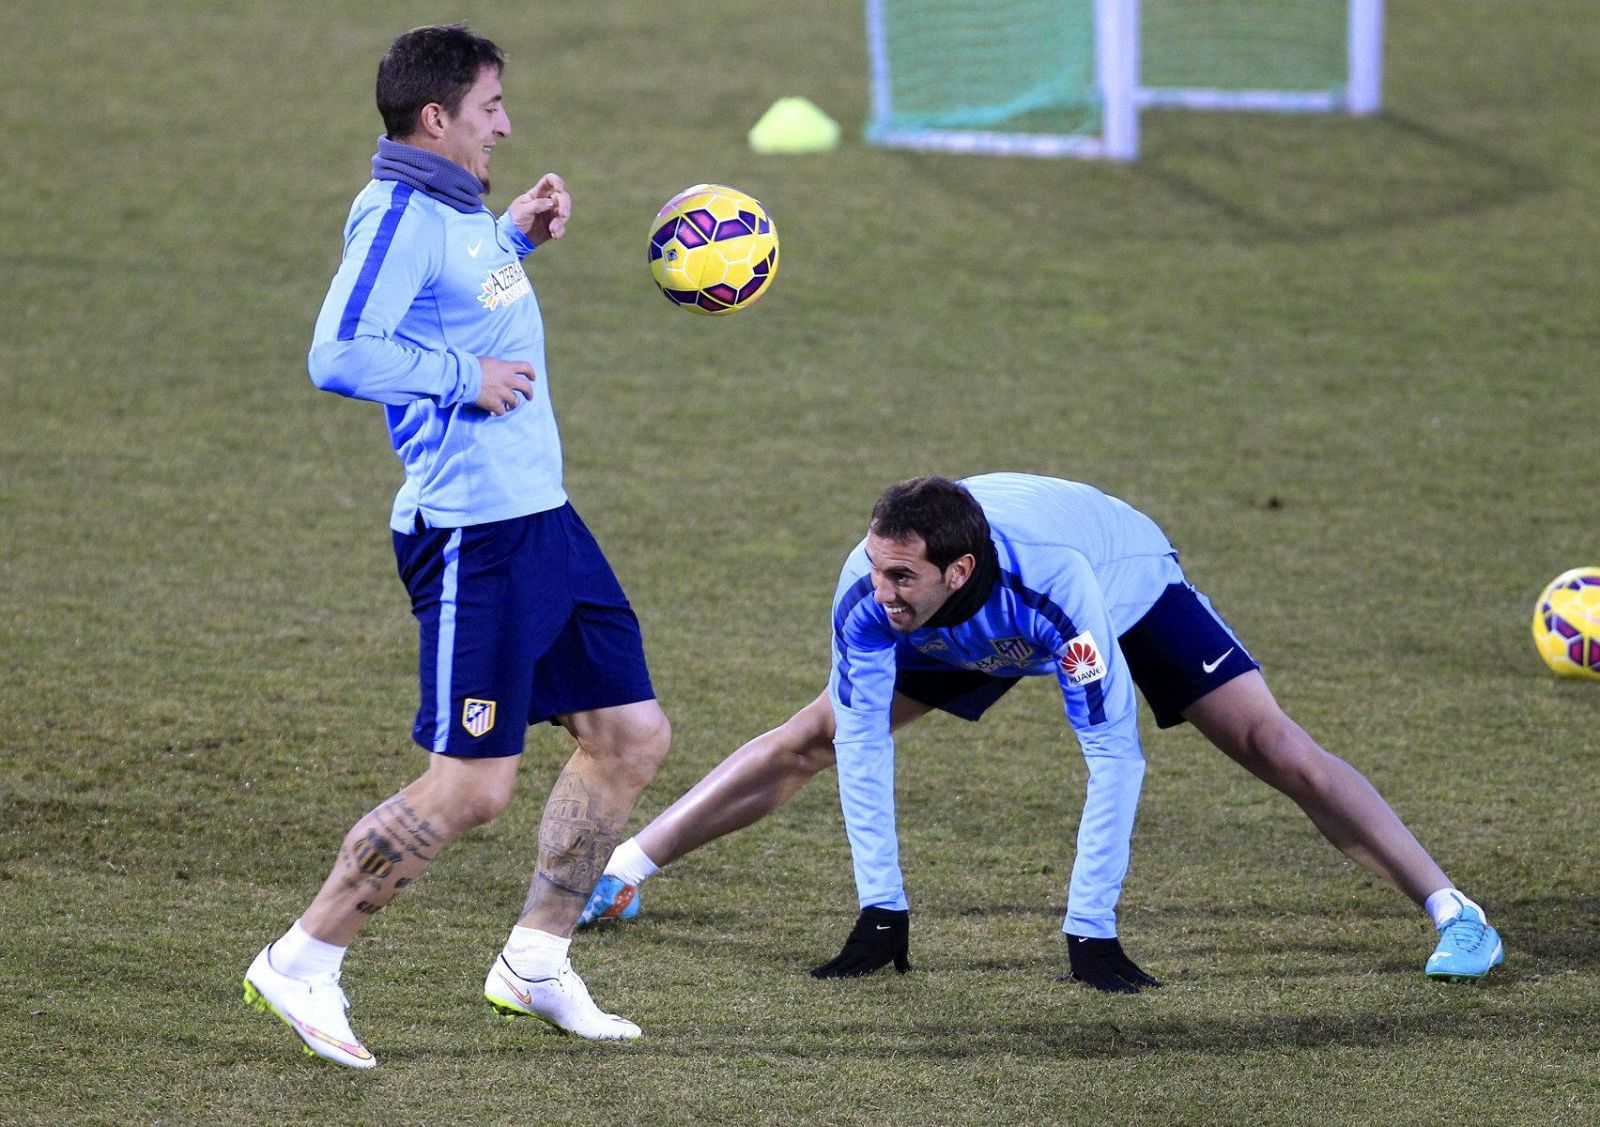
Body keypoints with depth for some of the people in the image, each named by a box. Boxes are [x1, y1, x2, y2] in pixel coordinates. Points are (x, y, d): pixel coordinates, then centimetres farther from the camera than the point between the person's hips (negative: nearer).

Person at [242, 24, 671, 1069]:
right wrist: (466, 379, -19)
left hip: (543, 515, 10)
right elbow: (340, 354, -25)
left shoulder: (459, 211, 13)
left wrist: (517, 236, 19)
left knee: (632, 733, 12)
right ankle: (301, 965, 2)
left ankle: (537, 962, 21)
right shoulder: (400, 215, -15)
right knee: (471, 785, -9)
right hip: (472, 534, -10)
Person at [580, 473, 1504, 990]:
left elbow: (1115, 755, -45)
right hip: (977, 634, 4)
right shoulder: (868, 593, -37)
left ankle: (1453, 912, -10)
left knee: (1272, 745, -17)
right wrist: (882, 909, -32)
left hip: (1131, 585, -3)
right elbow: (864, 745, -29)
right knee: (816, 737, 1)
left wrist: (1091, 928, -45)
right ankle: (622, 872, 18)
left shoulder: (1056, 580, -48)